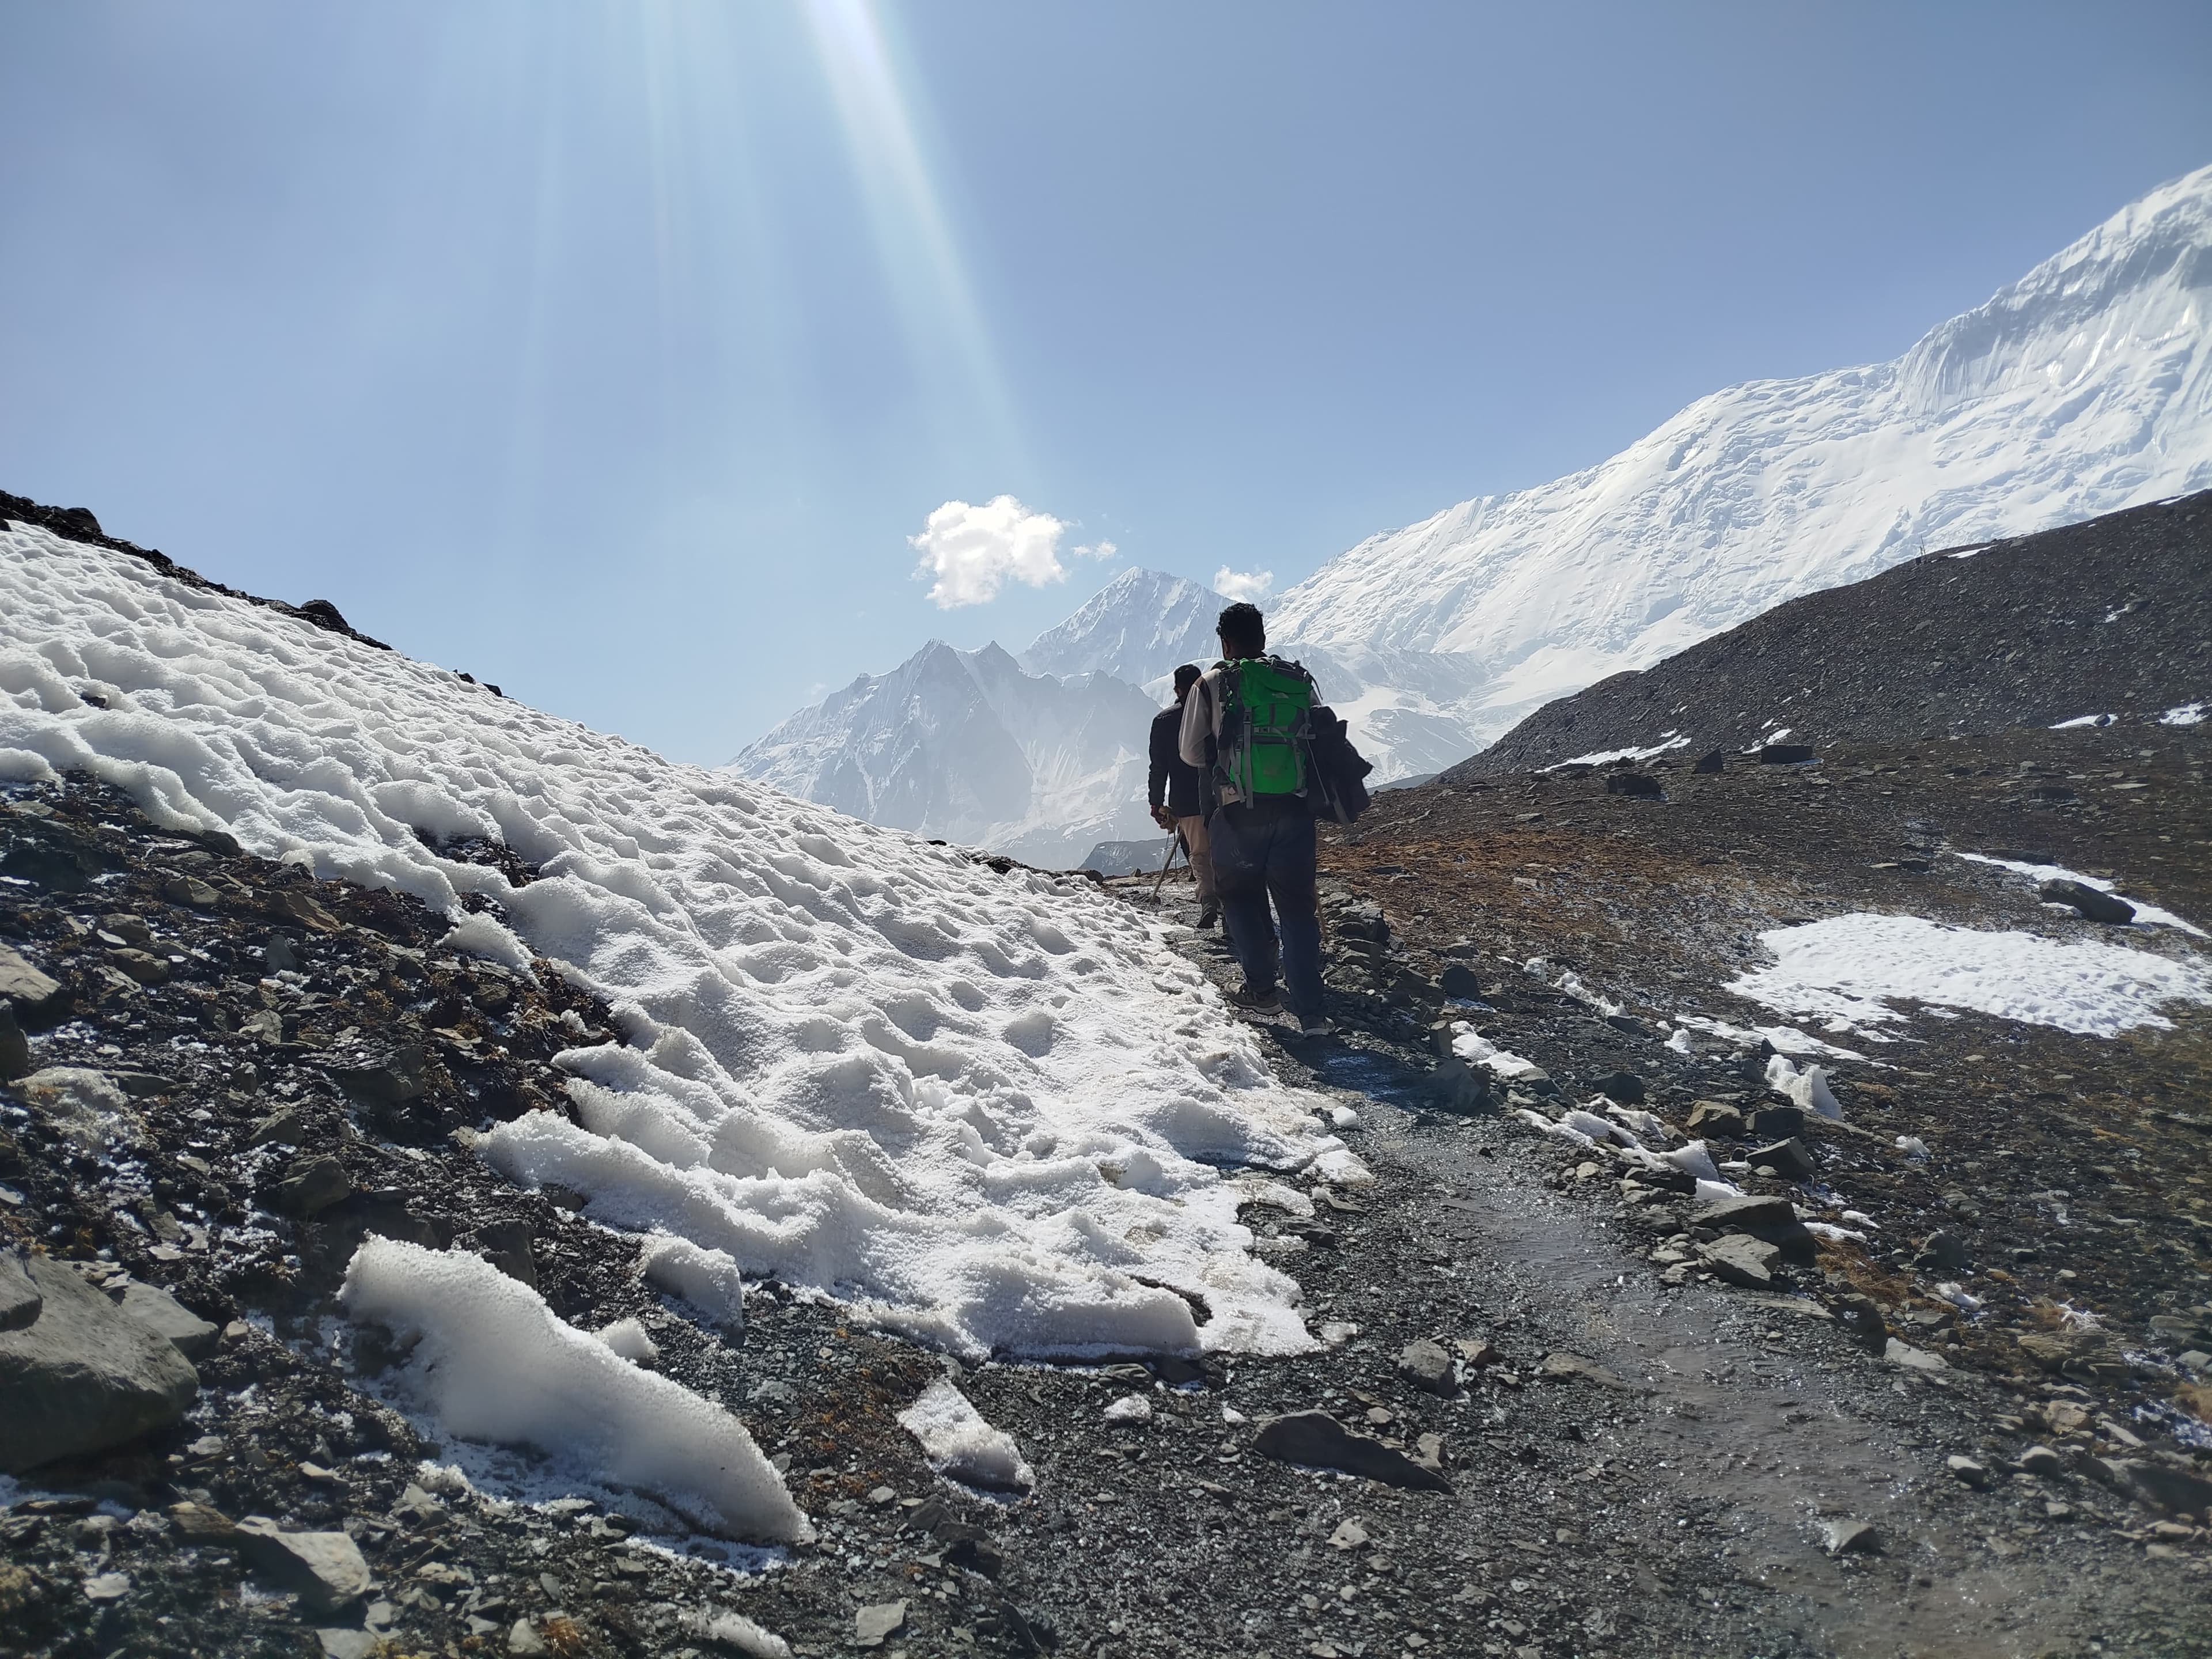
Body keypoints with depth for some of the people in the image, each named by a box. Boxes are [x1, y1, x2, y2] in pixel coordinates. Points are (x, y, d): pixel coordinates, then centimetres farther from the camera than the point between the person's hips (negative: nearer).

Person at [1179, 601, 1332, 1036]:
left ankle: (1262, 988, 20)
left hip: (1240, 813, -2)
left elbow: (1192, 753, 1)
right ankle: (1310, 1011, 3)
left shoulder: (1212, 684, -4)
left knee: (1241, 897, 18)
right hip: (1295, 809, 3)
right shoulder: (1300, 680, 5)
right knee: (1297, 906, 7)